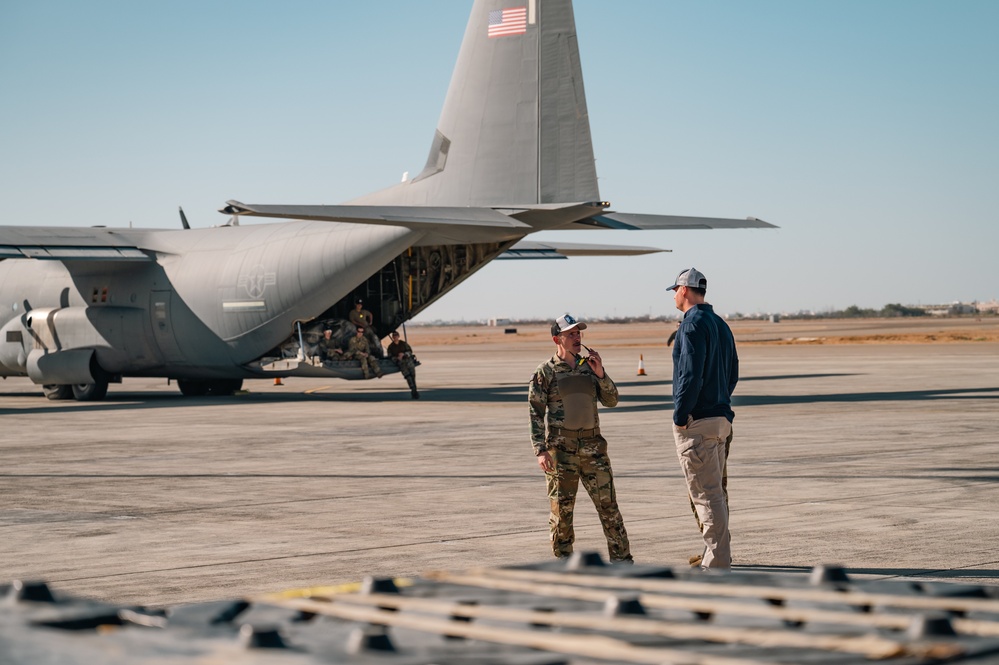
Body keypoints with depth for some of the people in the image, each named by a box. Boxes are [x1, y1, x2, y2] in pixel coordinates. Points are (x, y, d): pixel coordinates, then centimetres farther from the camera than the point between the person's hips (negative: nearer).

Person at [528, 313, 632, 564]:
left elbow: (611, 400, 8)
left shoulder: (589, 367, 11)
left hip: (593, 446, 3)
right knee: (562, 508, 2)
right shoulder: (545, 372, -2)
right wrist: (540, 450, -12)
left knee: (607, 503, 1)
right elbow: (535, 413, -4)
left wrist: (600, 373, -7)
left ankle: (621, 558, 7)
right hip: (561, 448, -3)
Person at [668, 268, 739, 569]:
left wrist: (680, 416, -17)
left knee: (706, 494, -8)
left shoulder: (693, 324, -13)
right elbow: (732, 374, 20)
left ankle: (716, 564, -8)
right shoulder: (721, 325, 16)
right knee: (715, 492, 17)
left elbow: (691, 374, -21)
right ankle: (716, 555, 25)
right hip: (721, 418, 10)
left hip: (696, 421, -10)